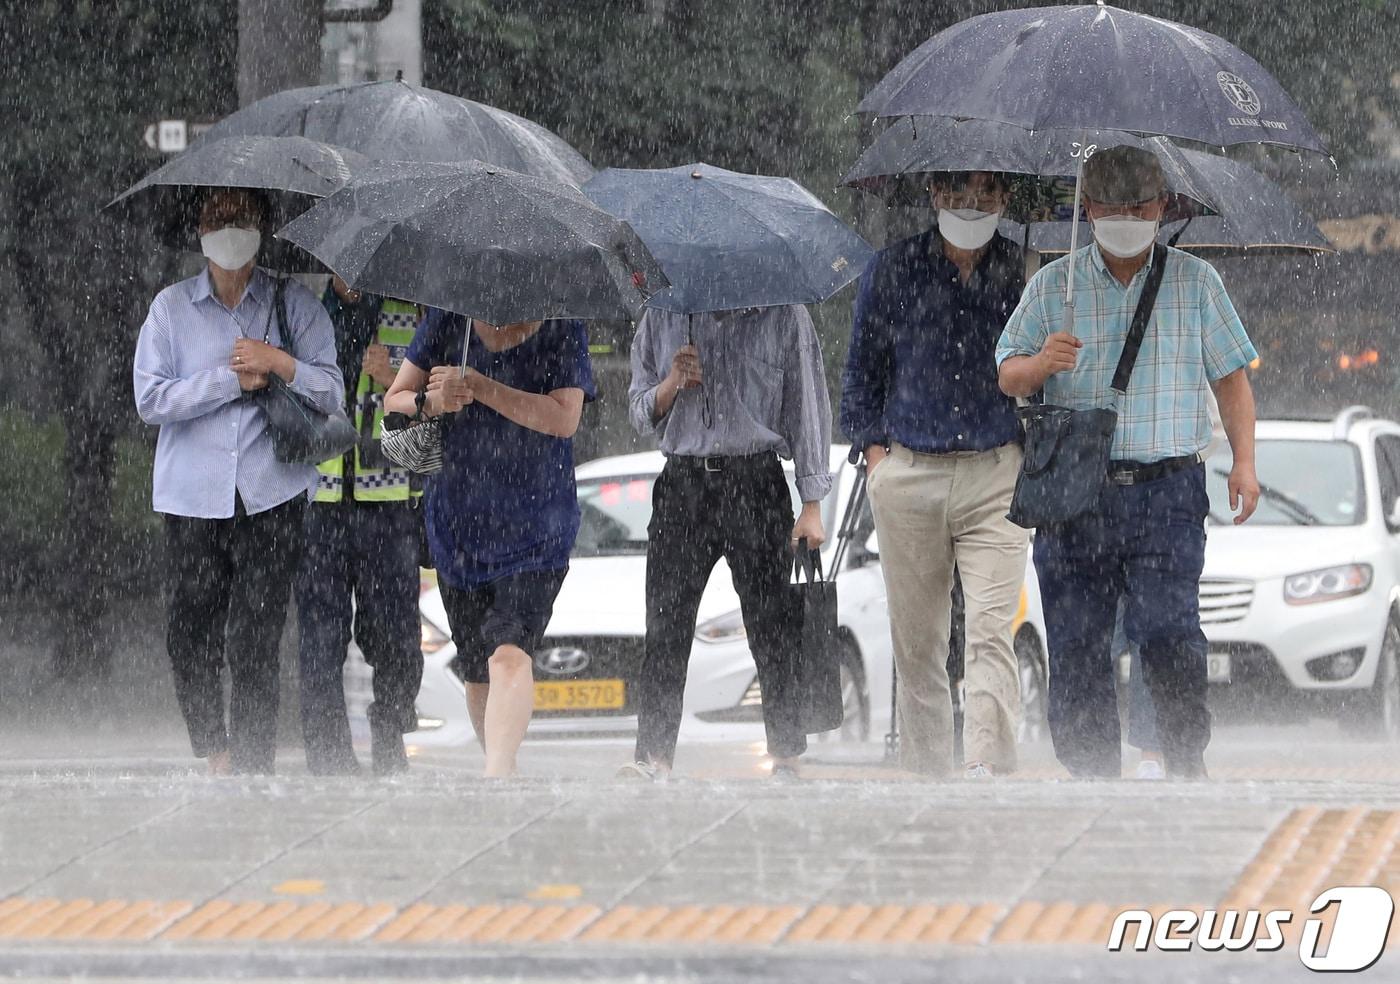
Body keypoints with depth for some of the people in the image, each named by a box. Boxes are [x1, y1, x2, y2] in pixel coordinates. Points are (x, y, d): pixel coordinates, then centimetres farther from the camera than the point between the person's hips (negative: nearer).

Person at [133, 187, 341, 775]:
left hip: (270, 500, -1)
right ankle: (216, 759, 20)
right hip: (194, 500, 1)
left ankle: (253, 767, -3)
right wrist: (233, 380, -7)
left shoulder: (295, 306, 8)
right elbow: (151, 399, -1)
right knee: (190, 639, 0)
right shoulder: (171, 308, 9)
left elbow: (331, 394, 3)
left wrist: (279, 364, -13)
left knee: (254, 646, -8)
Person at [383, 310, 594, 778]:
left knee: (510, 655, -23)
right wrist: (430, 402, -17)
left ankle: (496, 775, -32)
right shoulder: (448, 322, 3)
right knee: (477, 672, 11)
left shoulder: (561, 331, -5)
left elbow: (564, 419, -16)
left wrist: (477, 386, -22)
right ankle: (501, 766, 27)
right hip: (457, 524, 4)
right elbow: (394, 401, 7)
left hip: (534, 532, -4)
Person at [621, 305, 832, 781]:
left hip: (756, 483, -2)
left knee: (772, 626, -2)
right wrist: (672, 385, -7)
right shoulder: (662, 317, 12)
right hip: (682, 484, 2)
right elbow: (641, 414, 16)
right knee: (665, 631, -6)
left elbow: (807, 408, 6)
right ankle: (654, 756, -8)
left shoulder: (784, 315, 5)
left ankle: (786, 757, 5)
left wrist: (812, 505, 1)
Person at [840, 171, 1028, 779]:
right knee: (916, 638, 4)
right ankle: (925, 773, 10)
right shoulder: (893, 269, 6)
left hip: (995, 474, -1)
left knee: (991, 632, -15)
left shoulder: (1022, 272, 5)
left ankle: (986, 766, -23)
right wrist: (874, 449, 6)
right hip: (909, 473, 2)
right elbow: (862, 366, 14)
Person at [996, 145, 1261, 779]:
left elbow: (1230, 377, 14)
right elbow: (1007, 378, 10)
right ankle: (1093, 774, 9)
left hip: (1167, 493, -2)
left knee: (1166, 629, -16)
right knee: (1076, 644, 0)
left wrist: (1244, 461, 2)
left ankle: (1187, 762, -4)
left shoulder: (1195, 281, 11)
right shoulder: (1053, 285, 10)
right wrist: (1041, 363, -14)